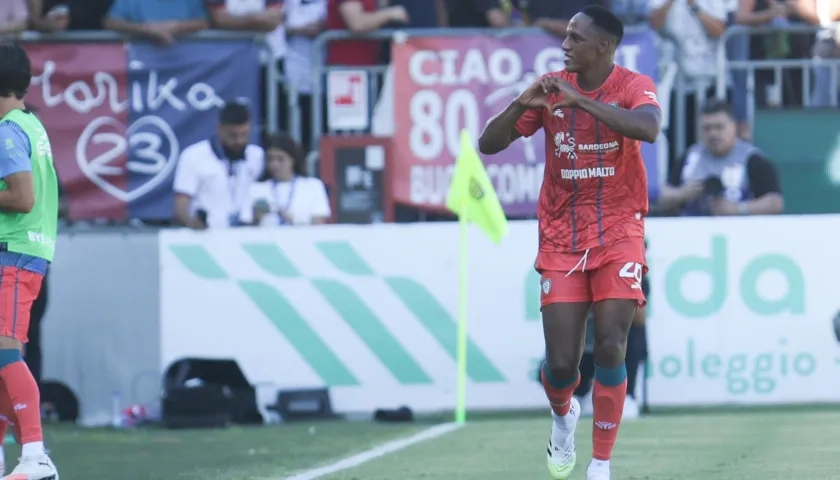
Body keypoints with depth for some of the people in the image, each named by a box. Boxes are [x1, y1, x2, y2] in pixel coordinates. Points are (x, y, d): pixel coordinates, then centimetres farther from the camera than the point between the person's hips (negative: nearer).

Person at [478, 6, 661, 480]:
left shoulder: (634, 86, -9)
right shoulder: (552, 88, -1)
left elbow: (648, 128, -32)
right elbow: (488, 144, -1)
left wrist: (581, 100, -35)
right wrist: (520, 106, -20)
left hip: (618, 234, -2)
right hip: (561, 239, 2)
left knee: (610, 348, -15)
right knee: (561, 363, -4)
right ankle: (563, 415, 32)